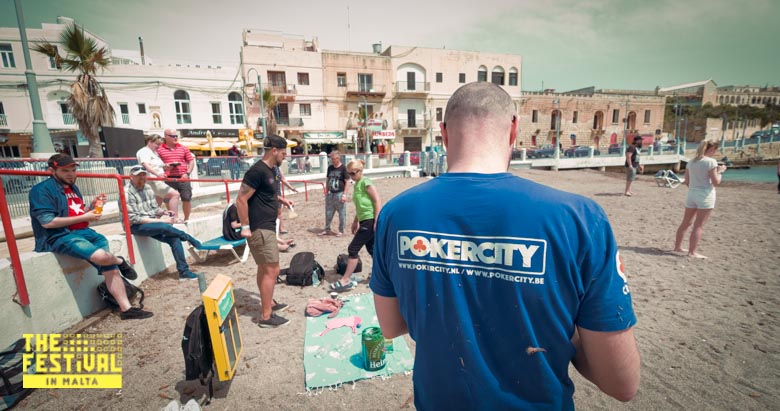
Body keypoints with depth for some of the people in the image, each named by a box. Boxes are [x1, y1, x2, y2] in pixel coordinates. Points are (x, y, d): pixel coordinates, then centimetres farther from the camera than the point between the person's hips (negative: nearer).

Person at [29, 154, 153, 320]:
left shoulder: (72, 187, 18)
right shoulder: (42, 190, -7)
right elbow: (47, 221, -17)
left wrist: (92, 206, 5)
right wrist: (84, 217, -15)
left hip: (83, 232, 8)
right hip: (58, 237, -7)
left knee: (110, 267, -7)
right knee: (101, 256, -34)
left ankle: (126, 308, -5)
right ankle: (120, 261, 3)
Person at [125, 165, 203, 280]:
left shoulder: (148, 188, 7)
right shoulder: (127, 193, -14)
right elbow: (133, 218, -17)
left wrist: (164, 212, -10)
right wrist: (160, 220, -22)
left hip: (152, 223, 6)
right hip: (136, 226, -6)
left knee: (174, 238, -15)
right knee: (165, 227, -32)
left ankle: (184, 271, -11)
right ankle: (188, 238, -2)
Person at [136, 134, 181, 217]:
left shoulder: (154, 152, 23)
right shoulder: (144, 151, -6)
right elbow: (145, 165, -23)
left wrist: (165, 167, 5)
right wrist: (157, 174, -39)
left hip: (158, 182, 10)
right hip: (152, 181, -10)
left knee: (157, 207, 12)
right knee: (175, 194, -21)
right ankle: (175, 219, -25)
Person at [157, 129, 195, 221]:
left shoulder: (183, 148, 11)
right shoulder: (160, 149, 6)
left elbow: (191, 161, 10)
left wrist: (187, 173, -3)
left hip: (183, 177, 1)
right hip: (169, 179, -1)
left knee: (187, 198, 1)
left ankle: (186, 219, 16)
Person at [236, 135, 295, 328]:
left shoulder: (269, 170, 12)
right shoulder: (257, 171, -19)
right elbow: (241, 200, -20)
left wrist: (281, 199, 13)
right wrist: (245, 227, -18)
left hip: (267, 227, 10)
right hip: (259, 229, -10)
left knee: (265, 268, 19)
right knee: (272, 270, -6)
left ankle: (269, 303, 34)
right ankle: (266, 316, 5)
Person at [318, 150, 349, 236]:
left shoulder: (343, 168, -7)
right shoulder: (330, 167, 8)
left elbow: (346, 182, -8)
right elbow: (328, 180, 16)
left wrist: (344, 194, -13)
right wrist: (327, 192, 13)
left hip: (339, 194, -5)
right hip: (330, 194, 5)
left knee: (342, 214, 3)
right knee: (328, 213, 12)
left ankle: (341, 231, 16)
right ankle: (327, 229, 26)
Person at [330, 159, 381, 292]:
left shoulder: (365, 182, -12)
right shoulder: (357, 184, 15)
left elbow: (377, 200, -17)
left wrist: (377, 221, -21)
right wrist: (355, 221, 24)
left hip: (370, 221, -9)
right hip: (364, 221, 9)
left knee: (353, 249, -5)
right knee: (371, 249, 14)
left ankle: (345, 281, 4)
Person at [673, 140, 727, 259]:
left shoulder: (691, 161, 8)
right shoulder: (711, 161, -11)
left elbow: (687, 181, 10)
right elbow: (716, 182, -12)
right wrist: (720, 171, 3)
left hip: (691, 193, 6)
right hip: (705, 195, -6)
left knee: (685, 223, 15)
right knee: (699, 226, -2)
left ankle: (677, 247, 23)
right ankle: (692, 252, 0)